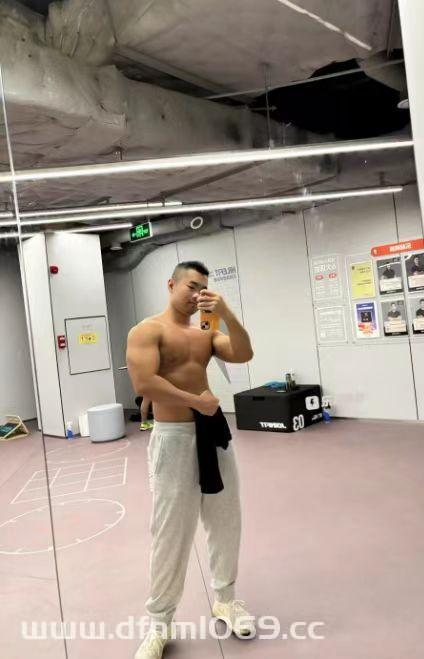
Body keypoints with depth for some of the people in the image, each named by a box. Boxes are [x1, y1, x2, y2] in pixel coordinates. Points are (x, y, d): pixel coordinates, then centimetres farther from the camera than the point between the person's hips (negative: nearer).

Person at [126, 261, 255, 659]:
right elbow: (143, 383, -22)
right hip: (173, 437, -6)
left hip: (213, 432, 6)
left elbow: (244, 355, -3)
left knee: (226, 521, 16)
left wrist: (225, 313, -13)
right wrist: (195, 401, -16)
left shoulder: (206, 333, 10)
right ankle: (159, 621, 23)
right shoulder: (147, 331, -8)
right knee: (171, 532, 3)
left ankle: (224, 598, 38)